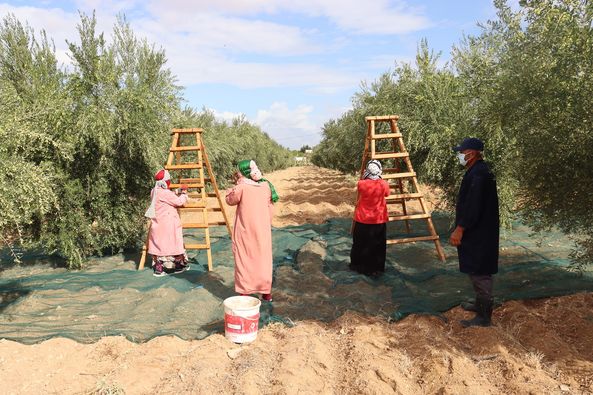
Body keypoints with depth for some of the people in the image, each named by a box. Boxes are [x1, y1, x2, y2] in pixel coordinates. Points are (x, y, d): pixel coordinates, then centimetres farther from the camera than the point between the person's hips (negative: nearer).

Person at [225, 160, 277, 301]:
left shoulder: (241, 187, -13)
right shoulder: (266, 185, 1)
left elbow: (229, 200, 3)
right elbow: (270, 209, 6)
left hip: (245, 231, -4)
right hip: (263, 231, 4)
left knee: (244, 261, 6)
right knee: (263, 259, 13)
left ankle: (245, 293, 10)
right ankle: (267, 293, 21)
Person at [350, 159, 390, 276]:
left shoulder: (361, 184, -14)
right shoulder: (384, 184, -12)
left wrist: (364, 176, 9)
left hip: (362, 220, 0)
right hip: (379, 220, 0)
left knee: (360, 244, 15)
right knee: (378, 246, 12)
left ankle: (358, 266, 29)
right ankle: (376, 269, 21)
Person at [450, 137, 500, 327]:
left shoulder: (477, 175, -21)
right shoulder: (481, 171, 12)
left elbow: (472, 207, -25)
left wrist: (459, 230, -21)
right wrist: (461, 227, 23)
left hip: (479, 234, -11)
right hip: (480, 231, 11)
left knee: (480, 274, -2)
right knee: (479, 272, 21)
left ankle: (484, 316, 7)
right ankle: (480, 304, 35)